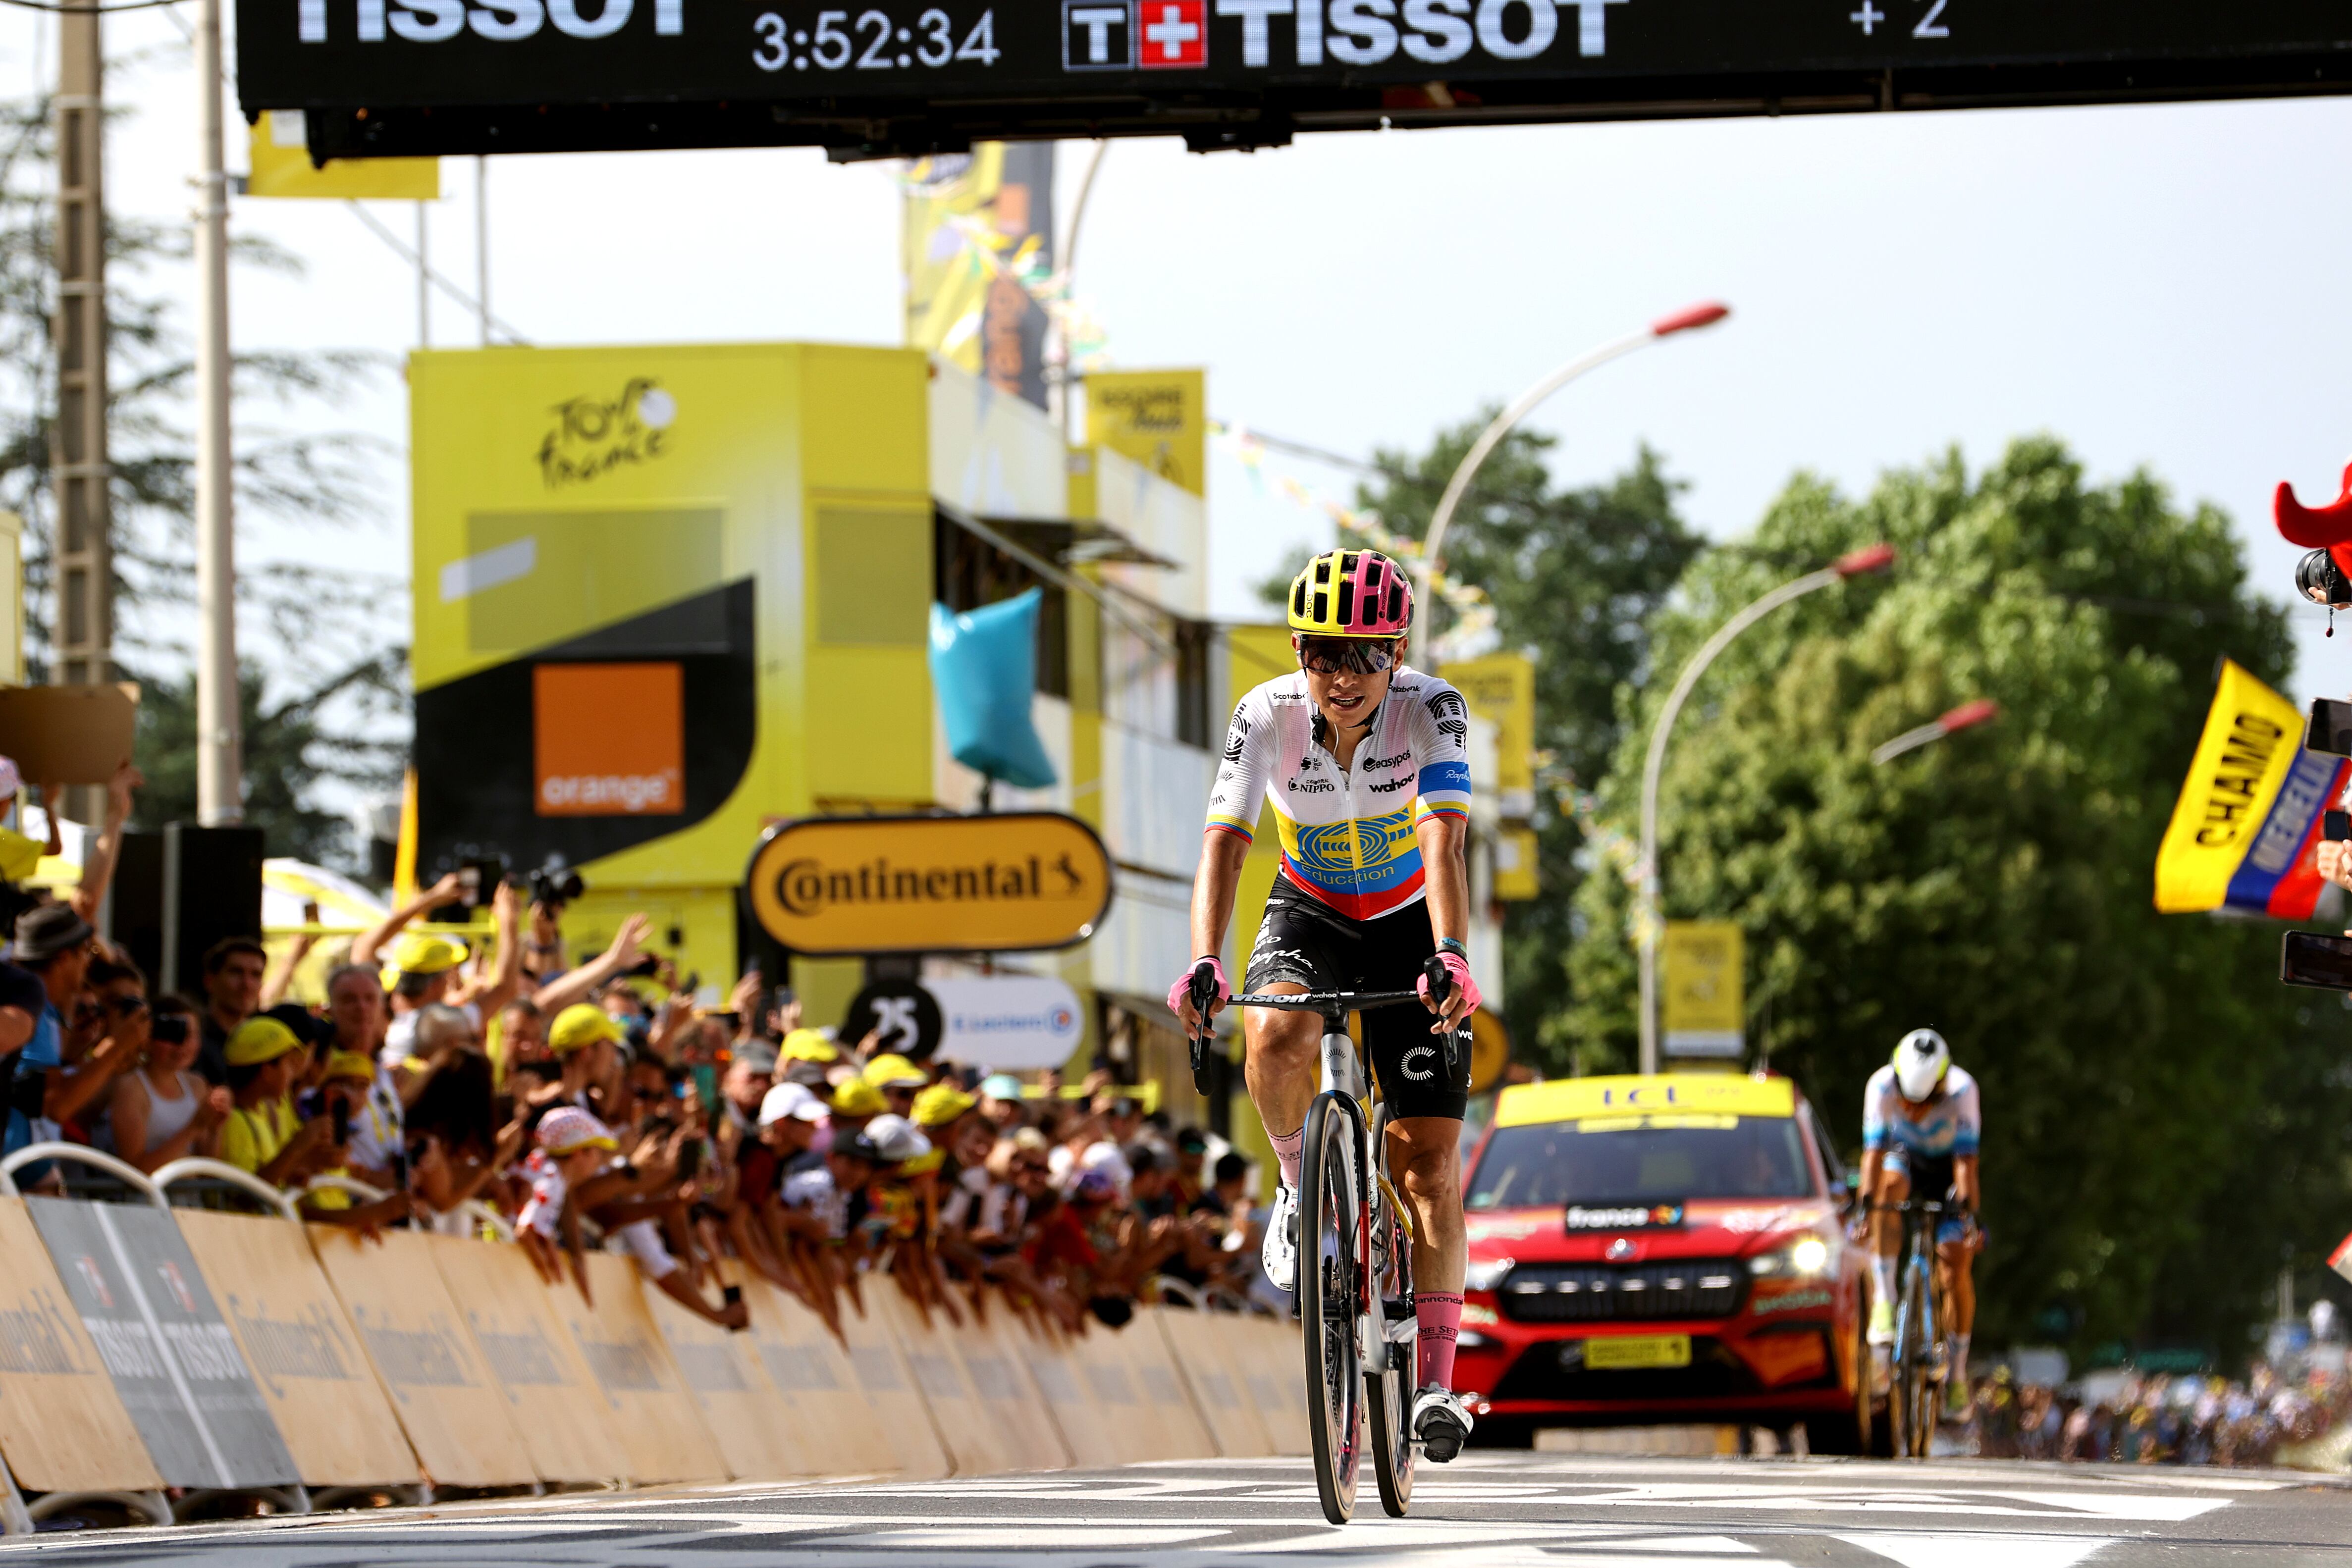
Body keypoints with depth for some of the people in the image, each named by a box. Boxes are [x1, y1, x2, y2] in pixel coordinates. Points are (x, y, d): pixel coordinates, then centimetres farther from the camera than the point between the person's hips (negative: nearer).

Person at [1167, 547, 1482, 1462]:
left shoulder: (1431, 711, -25)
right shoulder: (1266, 718, -22)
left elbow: (1444, 844, -36)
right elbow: (1224, 843, -30)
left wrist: (1450, 958, -52)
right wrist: (1204, 965, -46)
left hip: (1409, 926, -1)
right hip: (1309, 915, 1)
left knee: (1429, 1161, -7)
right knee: (1274, 1042, -35)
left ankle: (1435, 1380, -3)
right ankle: (1299, 1182, -4)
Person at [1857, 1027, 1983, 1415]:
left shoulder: (1962, 1090, -33)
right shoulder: (1882, 1086, -31)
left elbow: (1967, 1160, -35)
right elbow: (1874, 1151, -33)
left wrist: (1968, 1213, -41)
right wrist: (1866, 1206, -42)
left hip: (1949, 1170, -1)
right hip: (1906, 1157, 1)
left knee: (1956, 1271, -11)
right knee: (1890, 1184, -36)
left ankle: (1958, 1372, 4)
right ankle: (1883, 1302, -35)